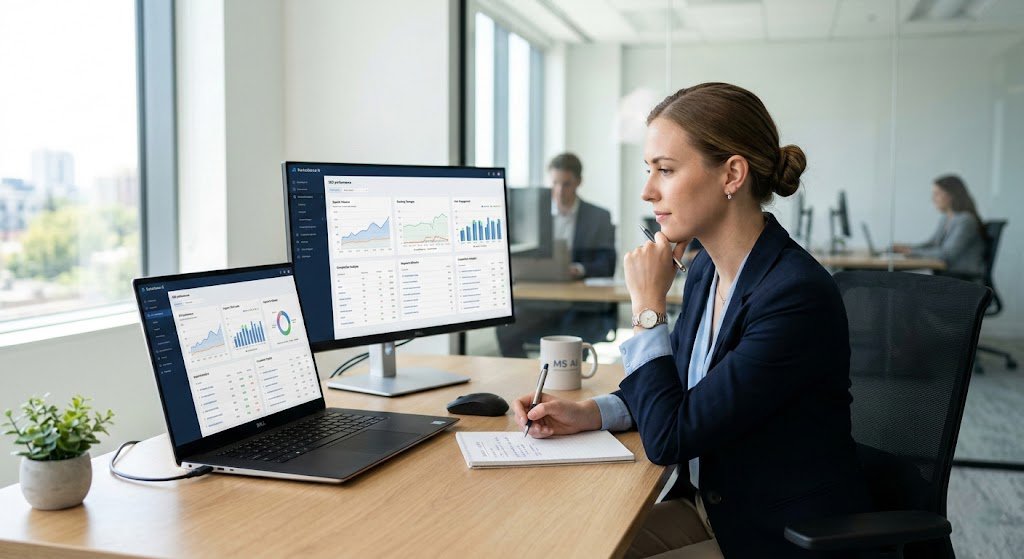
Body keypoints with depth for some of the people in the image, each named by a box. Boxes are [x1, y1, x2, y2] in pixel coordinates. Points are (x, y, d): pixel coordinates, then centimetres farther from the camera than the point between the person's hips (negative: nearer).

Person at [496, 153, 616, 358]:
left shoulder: (599, 217, 8)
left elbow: (606, 265, -2)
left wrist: (580, 269, -23)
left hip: (584, 306, -2)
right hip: (540, 300, 2)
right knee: (506, 330, -26)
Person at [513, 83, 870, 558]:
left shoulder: (796, 296, -27)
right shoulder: (707, 268, -1)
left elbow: (668, 440, -24)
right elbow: (678, 389, 15)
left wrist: (648, 305, -18)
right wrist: (589, 413, -2)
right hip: (710, 508, 7)